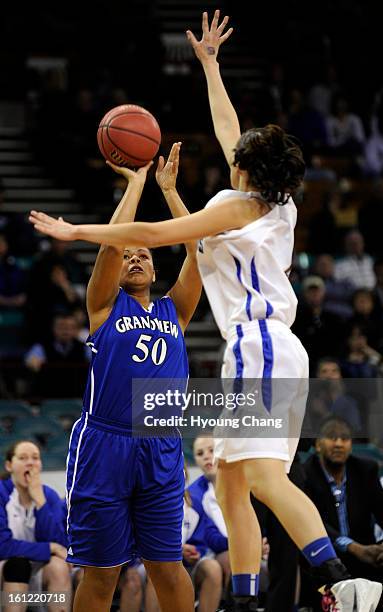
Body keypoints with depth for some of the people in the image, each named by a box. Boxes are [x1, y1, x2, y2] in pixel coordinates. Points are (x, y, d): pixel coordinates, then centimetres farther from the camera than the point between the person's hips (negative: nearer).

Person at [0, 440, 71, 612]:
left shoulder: (49, 495, -1)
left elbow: (59, 544, -14)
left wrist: (40, 500, -22)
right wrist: (49, 548, -19)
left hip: (38, 570, 3)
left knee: (59, 566, -27)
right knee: (18, 564, -34)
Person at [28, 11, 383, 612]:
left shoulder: (240, 206, -2)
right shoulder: (278, 206, 19)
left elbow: (153, 234, -6)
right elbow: (228, 131, 33)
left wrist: (74, 231, 3)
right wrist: (209, 64, 42)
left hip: (257, 343, -10)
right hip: (278, 350, 10)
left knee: (265, 476, -23)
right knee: (231, 484, 10)